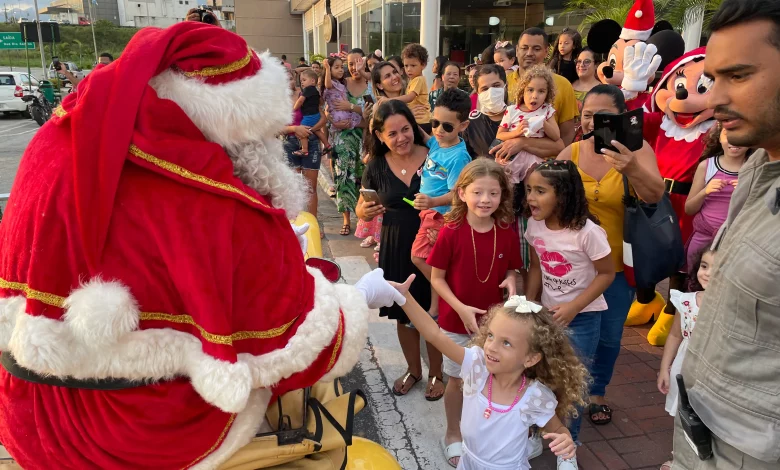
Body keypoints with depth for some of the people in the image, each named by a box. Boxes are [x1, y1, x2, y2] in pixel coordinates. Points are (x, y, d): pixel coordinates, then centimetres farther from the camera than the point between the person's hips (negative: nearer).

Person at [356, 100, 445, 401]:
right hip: (395, 248, 3)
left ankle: (435, 374, 35)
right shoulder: (376, 167, -2)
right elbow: (361, 210, 8)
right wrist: (366, 211, -14)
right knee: (403, 314, 17)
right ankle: (413, 370, 42)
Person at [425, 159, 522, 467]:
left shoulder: (507, 233, -9)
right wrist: (461, 309, -21)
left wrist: (510, 283, -17)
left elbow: (510, 270, 6)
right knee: (457, 381, 13)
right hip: (457, 321, -2)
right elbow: (436, 278, -11)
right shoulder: (451, 232, -18)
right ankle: (453, 434, 36)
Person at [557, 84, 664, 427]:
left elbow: (655, 195, -28)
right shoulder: (571, 153, -5)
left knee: (609, 335, 15)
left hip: (618, 263, -1)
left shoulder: (637, 149, -11)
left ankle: (598, 393, 39)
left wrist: (631, 169, -48)